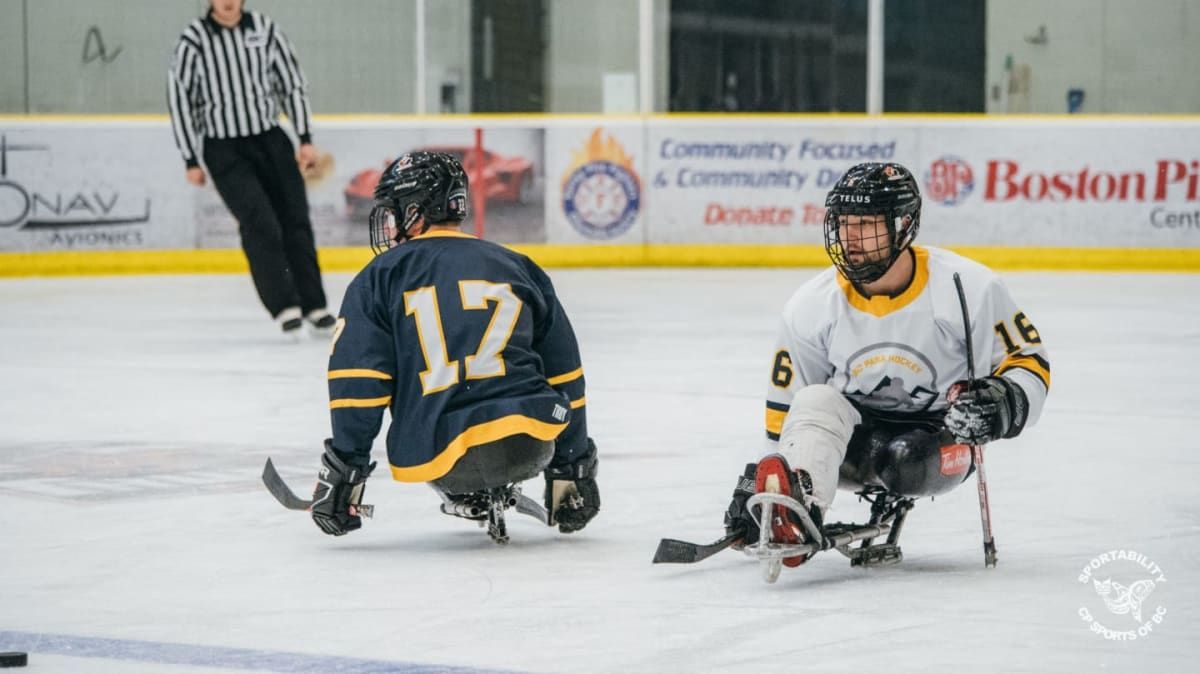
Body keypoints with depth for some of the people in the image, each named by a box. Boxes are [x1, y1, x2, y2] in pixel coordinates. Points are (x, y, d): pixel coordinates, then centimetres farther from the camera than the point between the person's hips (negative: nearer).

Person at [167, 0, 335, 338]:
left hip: (271, 141, 3)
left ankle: (313, 306, 12)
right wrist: (191, 161, -5)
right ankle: (285, 307, -10)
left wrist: (306, 139, 3)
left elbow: (292, 82, 7)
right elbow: (179, 99, -5)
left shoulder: (264, 28, -1)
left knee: (295, 222, 3)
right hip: (224, 149, -3)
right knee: (261, 225, -15)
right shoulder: (194, 40, -10)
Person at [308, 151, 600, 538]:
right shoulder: (518, 269, 16)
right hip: (531, 447, 1)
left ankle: (467, 495, 17)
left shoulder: (380, 278, 7)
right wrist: (572, 469, 25)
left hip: (435, 460, -1)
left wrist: (345, 470, 2)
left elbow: (357, 383, -3)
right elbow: (564, 376, 18)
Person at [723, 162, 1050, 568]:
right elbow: (785, 414, 4)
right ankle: (793, 509, -55)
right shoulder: (810, 308, -8)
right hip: (850, 438, 2)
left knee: (909, 460, -39)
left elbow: (1030, 362, -8)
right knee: (817, 403, -32)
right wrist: (754, 482, -2)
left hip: (937, 437, -2)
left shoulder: (969, 288, -17)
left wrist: (1001, 402, -30)